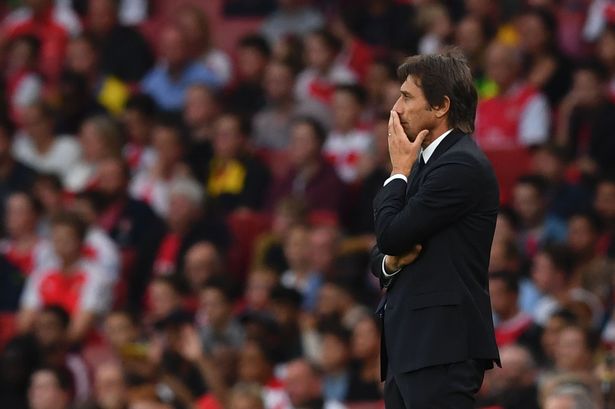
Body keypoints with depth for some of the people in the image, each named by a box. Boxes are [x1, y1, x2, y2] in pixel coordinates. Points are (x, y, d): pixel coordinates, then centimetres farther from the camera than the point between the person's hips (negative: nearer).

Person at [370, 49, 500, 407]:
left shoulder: (463, 165, -12)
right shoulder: (427, 161, 19)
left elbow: (390, 234, -15)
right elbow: (381, 252, 23)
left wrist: (400, 170, -1)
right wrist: (391, 260, -1)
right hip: (409, 345, 10)